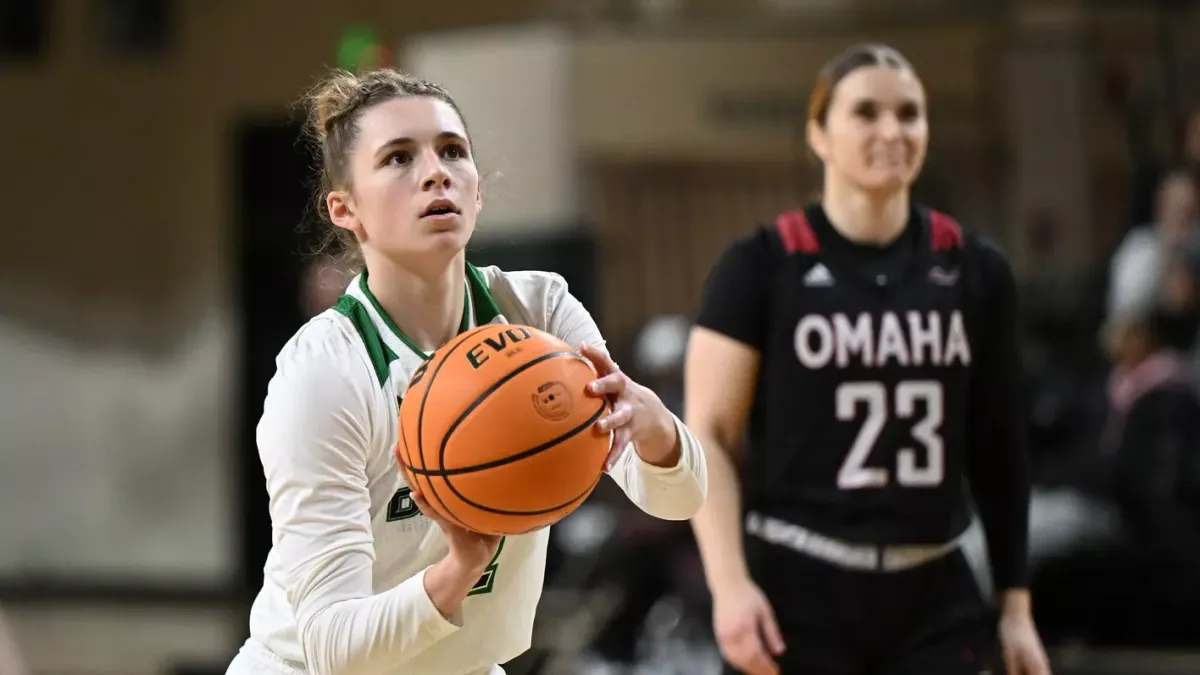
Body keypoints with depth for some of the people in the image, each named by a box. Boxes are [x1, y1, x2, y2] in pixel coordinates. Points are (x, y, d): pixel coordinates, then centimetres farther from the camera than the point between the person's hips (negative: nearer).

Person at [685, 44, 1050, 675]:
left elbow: (999, 448, 13)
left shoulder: (975, 271, 7)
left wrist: (1014, 604, 12)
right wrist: (730, 586, -17)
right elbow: (707, 435, -5)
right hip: (800, 592, -3)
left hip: (936, 597, 3)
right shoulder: (762, 266, -4)